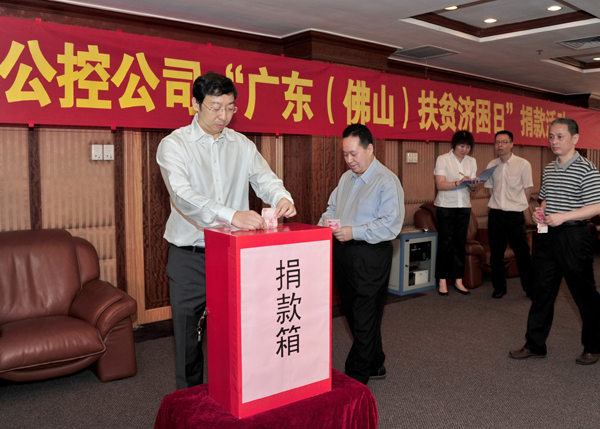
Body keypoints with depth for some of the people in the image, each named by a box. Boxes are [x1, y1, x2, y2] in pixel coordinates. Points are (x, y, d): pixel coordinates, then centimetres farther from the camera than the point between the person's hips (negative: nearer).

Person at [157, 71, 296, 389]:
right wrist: (231, 215, -40)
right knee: (188, 336, 8)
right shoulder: (174, 145, -8)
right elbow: (183, 195, -24)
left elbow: (264, 178, -3)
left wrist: (281, 198, -28)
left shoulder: (242, 145, 8)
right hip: (190, 258, -3)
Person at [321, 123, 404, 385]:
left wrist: (353, 232, -23)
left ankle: (355, 379, 13)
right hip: (343, 255, 8)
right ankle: (375, 365, 34)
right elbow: (332, 207, 23)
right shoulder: (346, 178, 14)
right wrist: (326, 222, 2)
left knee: (364, 320, 1)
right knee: (353, 314, 17)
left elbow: (390, 225, -19)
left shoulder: (387, 181, -12)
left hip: (370, 258, -8)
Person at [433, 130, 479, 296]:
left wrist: (473, 185, -12)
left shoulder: (471, 161, 12)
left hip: (464, 207, 4)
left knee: (460, 243, 5)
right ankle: (442, 281, 4)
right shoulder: (442, 159, -3)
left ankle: (458, 280, 12)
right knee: (445, 243, -4)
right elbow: (440, 184, -13)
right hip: (445, 206, -4)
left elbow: (471, 189, 12)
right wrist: (459, 183, -28)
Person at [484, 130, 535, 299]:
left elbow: (528, 189, 0)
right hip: (495, 213, 4)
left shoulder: (523, 164, -5)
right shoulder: (491, 165, 7)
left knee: (522, 252, 1)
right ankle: (499, 287, 20)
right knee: (496, 252, 8)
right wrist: (497, 203, 8)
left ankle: (530, 288, 16)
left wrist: (518, 205, 0)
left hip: (515, 214, -3)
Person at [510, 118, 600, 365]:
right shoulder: (548, 170, 12)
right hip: (547, 236, 7)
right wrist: (539, 213, 2)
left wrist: (563, 216, -23)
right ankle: (535, 345, 19)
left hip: (573, 236, -7)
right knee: (542, 291, 10)